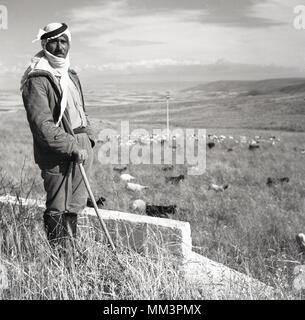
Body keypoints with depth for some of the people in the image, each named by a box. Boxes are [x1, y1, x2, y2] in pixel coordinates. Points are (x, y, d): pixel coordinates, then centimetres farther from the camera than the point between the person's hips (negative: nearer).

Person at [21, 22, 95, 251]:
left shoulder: (71, 75, 16)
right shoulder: (37, 80, -12)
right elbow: (42, 125, -19)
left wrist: (88, 138, 12)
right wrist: (73, 148, -21)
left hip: (81, 149, 8)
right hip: (57, 156, -8)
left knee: (75, 206, 16)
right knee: (58, 210, 1)